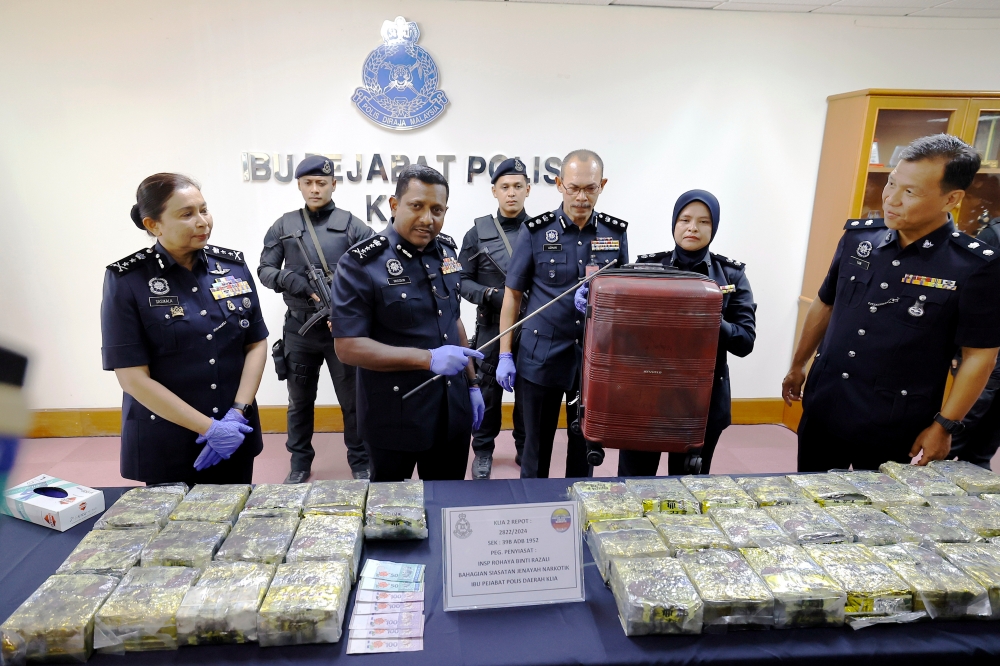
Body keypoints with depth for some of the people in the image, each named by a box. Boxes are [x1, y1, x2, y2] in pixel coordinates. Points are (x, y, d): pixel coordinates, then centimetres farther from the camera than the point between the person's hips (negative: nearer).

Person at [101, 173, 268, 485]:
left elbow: (257, 343, 2)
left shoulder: (233, 266, 0)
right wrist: (208, 427, -16)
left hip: (236, 434, 4)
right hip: (165, 444, -3)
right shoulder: (127, 281, -9)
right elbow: (133, 376, -12)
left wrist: (238, 413, -10)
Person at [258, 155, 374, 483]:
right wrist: (299, 285, -14)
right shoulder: (283, 226, 5)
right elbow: (265, 270, 4)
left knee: (353, 400, 7)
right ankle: (300, 464, 31)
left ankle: (361, 463, 24)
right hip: (299, 329, 2)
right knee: (300, 401, 14)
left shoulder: (352, 225, -1)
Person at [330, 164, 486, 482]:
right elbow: (347, 347, -19)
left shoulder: (446, 251, 4)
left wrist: (471, 383, 13)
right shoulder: (361, 264, -16)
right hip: (395, 417, -5)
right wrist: (428, 358, -27)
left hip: (453, 410, 6)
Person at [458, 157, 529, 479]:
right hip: (491, 326, 0)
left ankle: (525, 450, 30)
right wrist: (491, 295, -14)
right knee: (488, 392, 8)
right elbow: (462, 281, 2)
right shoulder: (478, 232, 1)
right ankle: (483, 452, 26)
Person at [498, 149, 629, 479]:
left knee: (586, 443, 13)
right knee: (537, 443, 9)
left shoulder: (616, 234, 2)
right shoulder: (536, 232, -5)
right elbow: (513, 295, 1)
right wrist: (505, 356, -2)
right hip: (542, 355, -2)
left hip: (596, 356, 2)